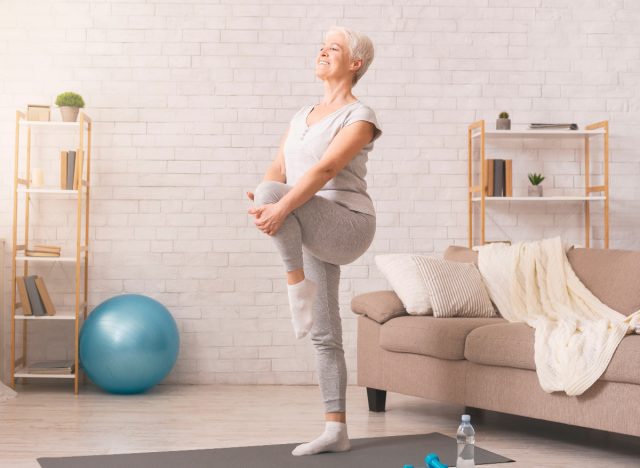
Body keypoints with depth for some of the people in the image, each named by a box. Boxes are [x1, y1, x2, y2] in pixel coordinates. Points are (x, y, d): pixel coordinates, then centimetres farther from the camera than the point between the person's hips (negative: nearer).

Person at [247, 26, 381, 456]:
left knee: (272, 193, -30)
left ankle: (298, 288, -17)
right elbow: (278, 169, 5)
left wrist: (280, 205, -34)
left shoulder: (359, 116, -6)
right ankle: (336, 431, 12)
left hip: (346, 225, -7)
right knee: (324, 334, 6)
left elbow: (325, 170, -22)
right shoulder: (303, 115, 17)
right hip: (314, 233, 7)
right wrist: (260, 202, -17)